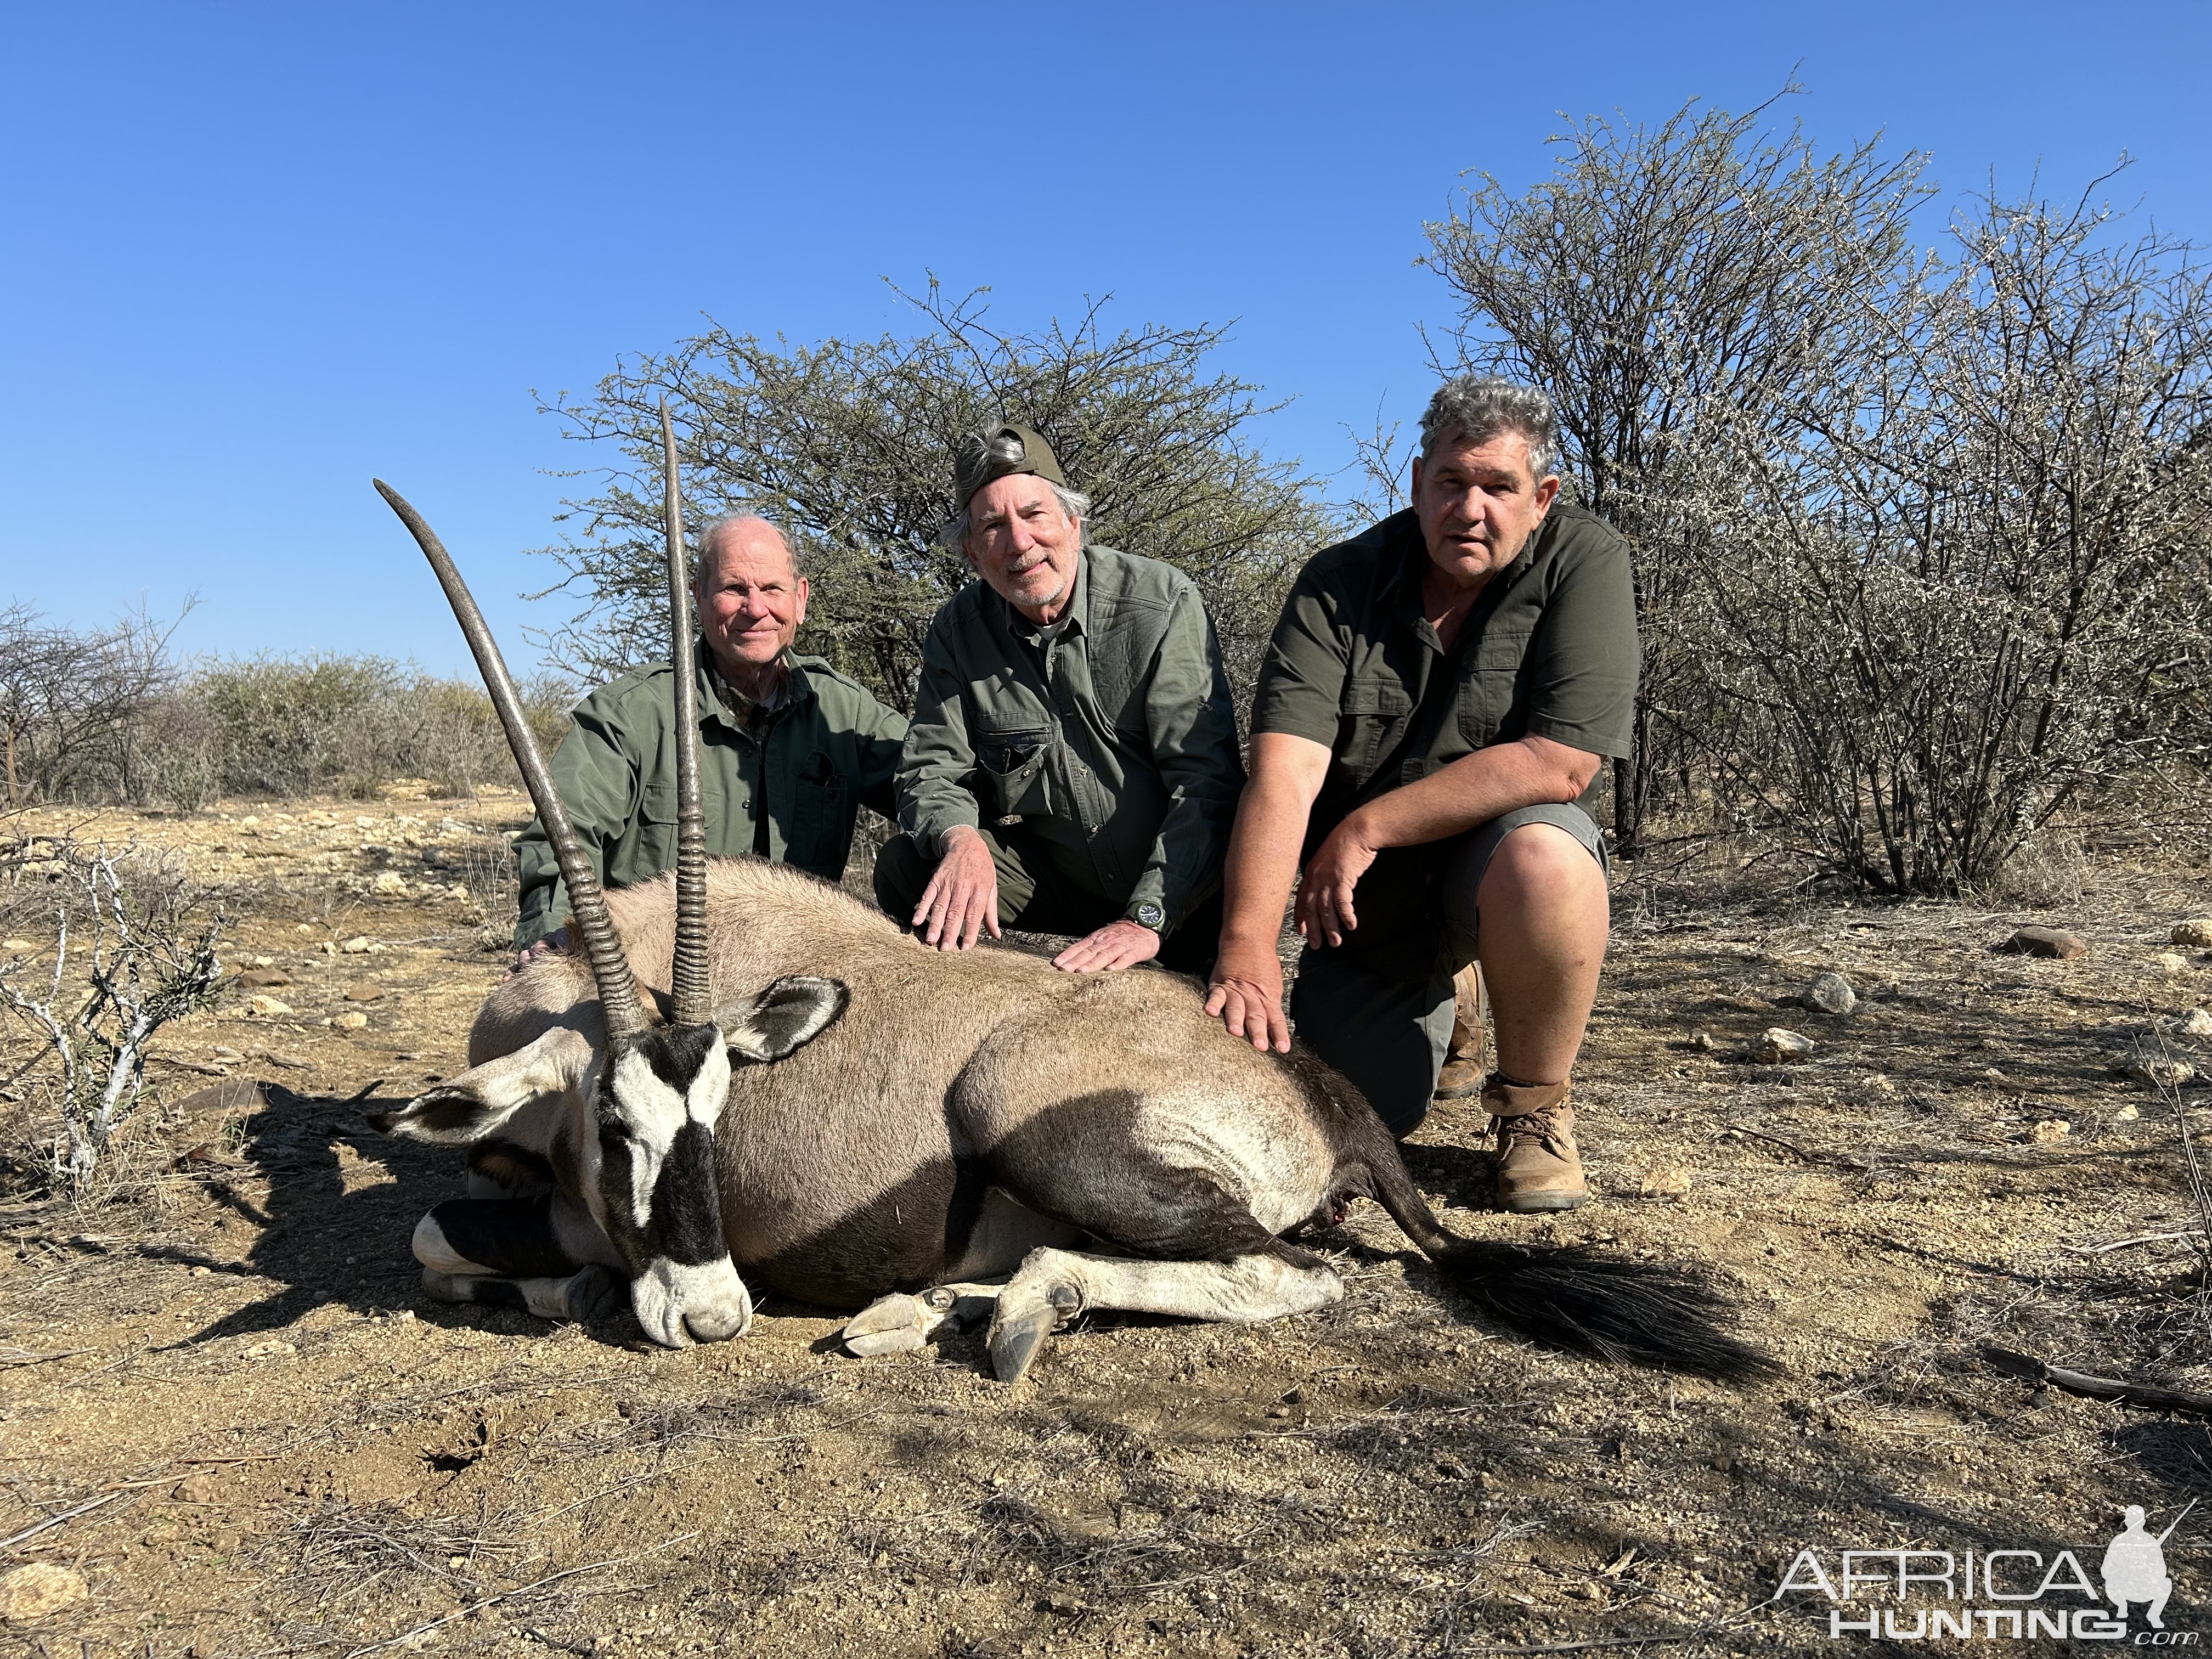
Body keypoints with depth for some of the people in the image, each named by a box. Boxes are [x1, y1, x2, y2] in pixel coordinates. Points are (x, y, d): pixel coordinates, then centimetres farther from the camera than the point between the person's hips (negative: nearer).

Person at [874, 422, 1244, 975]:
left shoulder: (1163, 602, -15)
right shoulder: (957, 631, -2)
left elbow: (1206, 777, -21)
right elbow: (932, 769, -2)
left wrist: (1147, 919, -32)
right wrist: (961, 840, -27)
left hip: (1174, 887, -3)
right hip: (1045, 873, 4)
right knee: (903, 865, -17)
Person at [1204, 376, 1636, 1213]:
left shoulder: (1585, 563, -13)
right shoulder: (1337, 586, -10)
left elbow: (1560, 765, -23)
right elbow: (1285, 771, -22)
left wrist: (1364, 828, -20)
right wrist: (1247, 945, -35)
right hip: (1365, 895, 2)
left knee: (1542, 858, -36)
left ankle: (1534, 1108, -9)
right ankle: (1429, 1003, 29)